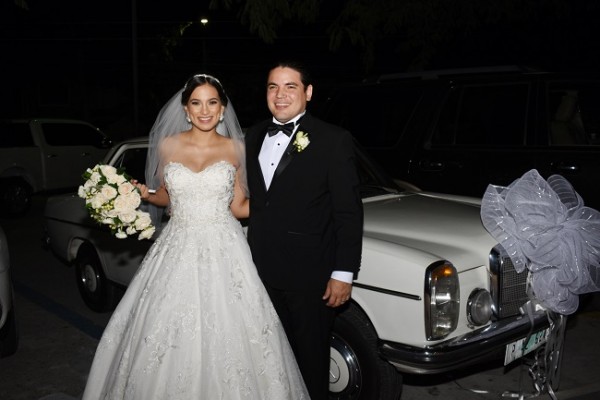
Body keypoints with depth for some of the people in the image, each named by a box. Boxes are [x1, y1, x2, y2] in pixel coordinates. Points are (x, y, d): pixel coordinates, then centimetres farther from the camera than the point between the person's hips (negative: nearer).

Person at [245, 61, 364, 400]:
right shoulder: (254, 136, 8)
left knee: (311, 359, 11)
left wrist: (343, 273, -12)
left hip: (310, 273, -5)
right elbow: (252, 199, 13)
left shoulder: (334, 140, -9)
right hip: (262, 270, 5)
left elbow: (349, 212, -10)